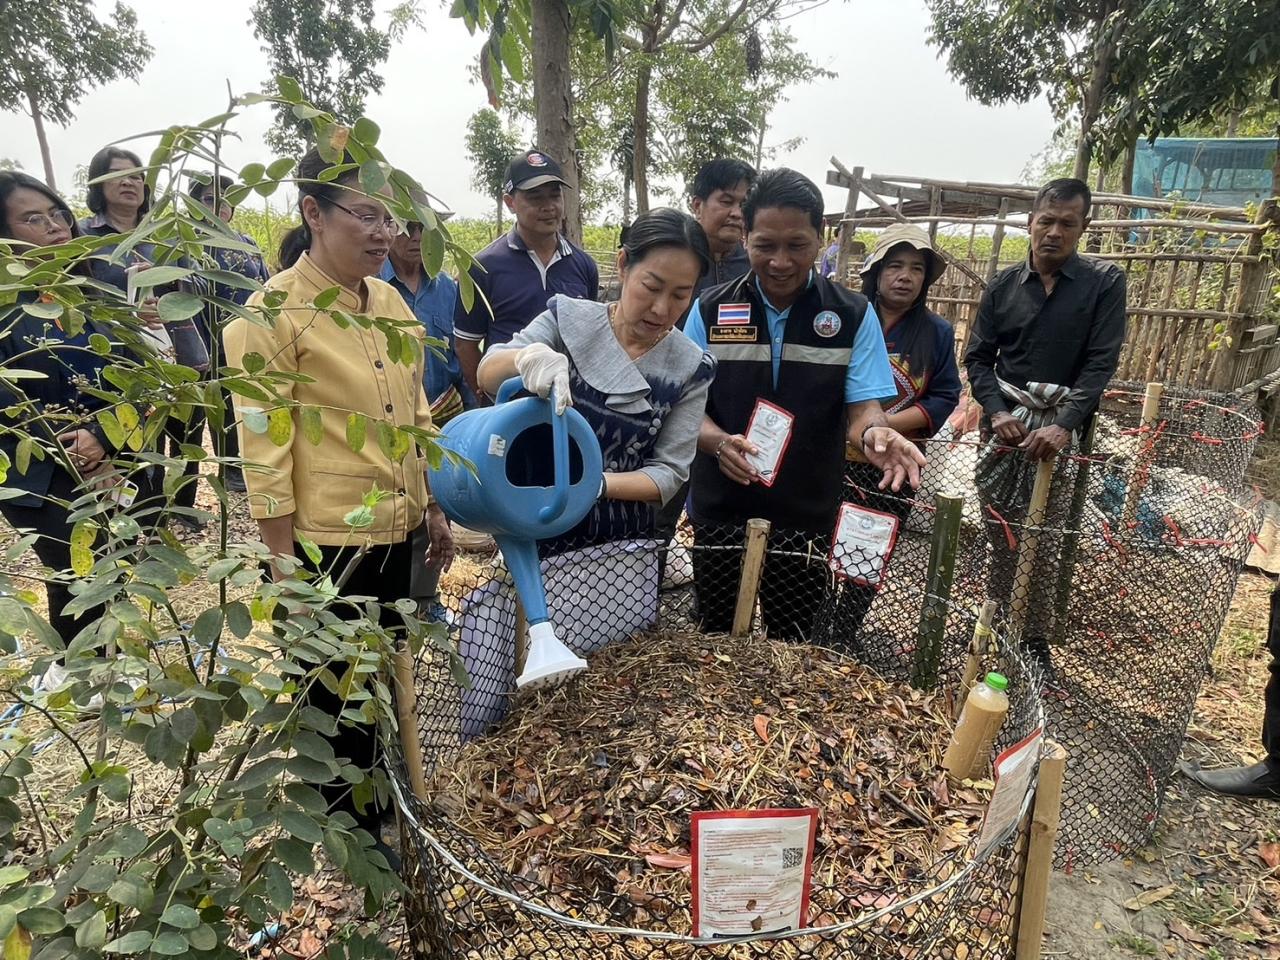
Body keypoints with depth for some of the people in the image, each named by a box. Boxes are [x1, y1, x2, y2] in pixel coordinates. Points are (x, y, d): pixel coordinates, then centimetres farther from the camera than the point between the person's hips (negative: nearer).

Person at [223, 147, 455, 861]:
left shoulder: (390, 300, 6)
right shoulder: (275, 312, -13)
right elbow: (263, 447, -13)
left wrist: (434, 508, 13)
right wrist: (285, 561, -12)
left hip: (394, 531, 6)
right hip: (324, 540, -6)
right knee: (334, 697, 13)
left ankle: (379, 808, 45)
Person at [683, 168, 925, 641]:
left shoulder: (854, 315, -2)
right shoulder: (711, 309, -1)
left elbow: (862, 407, -6)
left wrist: (873, 432, -31)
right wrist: (719, 442, -23)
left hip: (807, 516, 0)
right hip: (719, 511, 1)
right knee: (715, 643, 15)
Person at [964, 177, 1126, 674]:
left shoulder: (1104, 283, 0)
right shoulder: (1005, 283, 7)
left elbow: (1101, 363, -6)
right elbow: (977, 357, 8)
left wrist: (1064, 426, -19)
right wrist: (997, 411, -7)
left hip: (1060, 427, -2)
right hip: (1003, 423, 2)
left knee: (1043, 539, -1)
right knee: (998, 532, 4)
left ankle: (1035, 637, 11)